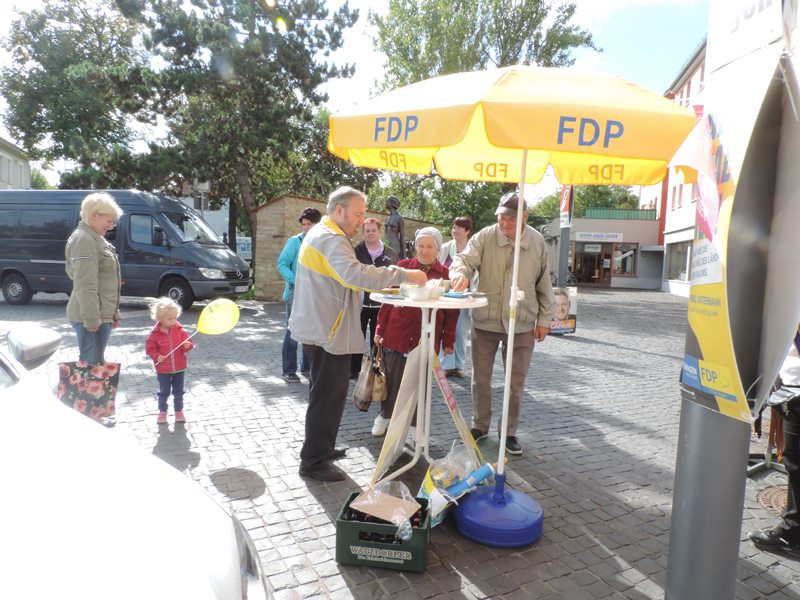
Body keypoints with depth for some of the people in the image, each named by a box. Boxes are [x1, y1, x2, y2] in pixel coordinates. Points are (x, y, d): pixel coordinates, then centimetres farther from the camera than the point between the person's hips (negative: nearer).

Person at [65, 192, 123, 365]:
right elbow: (85, 285, -21)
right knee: (92, 365, -8)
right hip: (91, 317, -10)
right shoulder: (84, 239, -14)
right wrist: (91, 319, -23)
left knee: (96, 363, 17)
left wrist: (113, 313, 22)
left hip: (102, 315, 10)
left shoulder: (96, 239, 18)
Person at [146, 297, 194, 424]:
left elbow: (187, 342, 0)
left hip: (179, 368, 1)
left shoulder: (179, 330, -4)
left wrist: (187, 345, -22)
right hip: (163, 370, -1)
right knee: (164, 392, 12)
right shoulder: (155, 333, -9)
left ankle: (179, 411, 24)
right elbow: (150, 348, -2)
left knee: (178, 392, 10)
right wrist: (157, 356, -18)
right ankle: (162, 412, 28)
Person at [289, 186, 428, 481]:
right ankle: (314, 461, 12)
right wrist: (402, 275, -32)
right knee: (327, 396, 0)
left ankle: (321, 448, 36)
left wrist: (391, 280, 5)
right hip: (327, 332, -11)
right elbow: (355, 274, -36)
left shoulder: (321, 234, 16)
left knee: (325, 393, 21)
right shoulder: (331, 239, -19)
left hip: (319, 328, 11)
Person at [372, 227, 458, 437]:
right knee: (393, 379, 10)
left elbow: (452, 311, 3)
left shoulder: (446, 274, 0)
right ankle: (384, 415, 34)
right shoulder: (403, 266, 2)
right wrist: (380, 329, 5)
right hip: (397, 333, 0)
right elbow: (388, 299, 5)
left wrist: (448, 341, 2)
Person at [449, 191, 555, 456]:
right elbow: (465, 258, -19)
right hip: (485, 321, -1)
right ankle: (480, 425, 33)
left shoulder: (537, 241, -1)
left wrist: (544, 318, 6)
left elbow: (544, 284, 6)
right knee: (481, 378, 12)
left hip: (522, 324, 1)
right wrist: (460, 273, -43)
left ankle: (509, 432, 28)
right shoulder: (485, 237, -8)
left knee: (516, 382, 10)